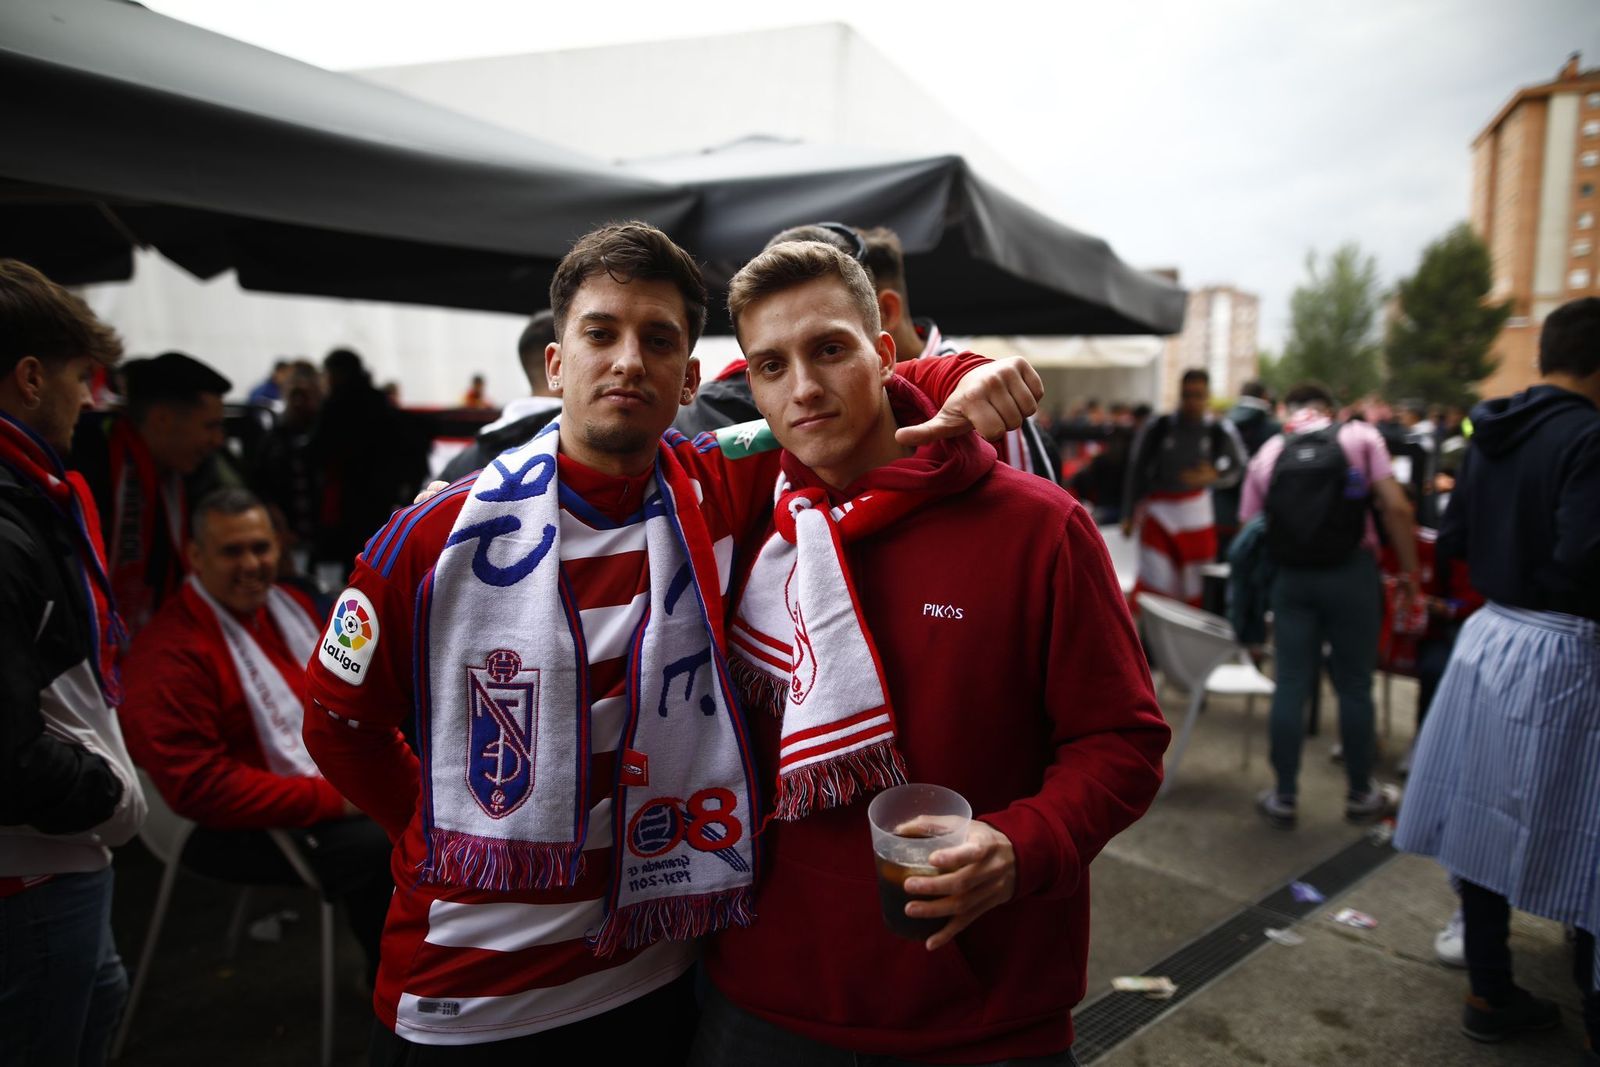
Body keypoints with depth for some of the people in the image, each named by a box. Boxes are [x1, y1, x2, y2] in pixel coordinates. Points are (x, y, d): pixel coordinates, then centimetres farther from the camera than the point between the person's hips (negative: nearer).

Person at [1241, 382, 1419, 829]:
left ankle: (1284, 798, 13)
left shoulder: (1267, 454, 9)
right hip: (1350, 573, -2)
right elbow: (1396, 510, -8)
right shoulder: (1360, 436, 3)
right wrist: (1409, 572, -1)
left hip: (1291, 577, 2)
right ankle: (1361, 795, 22)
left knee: (1291, 686, 6)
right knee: (1354, 685, 9)